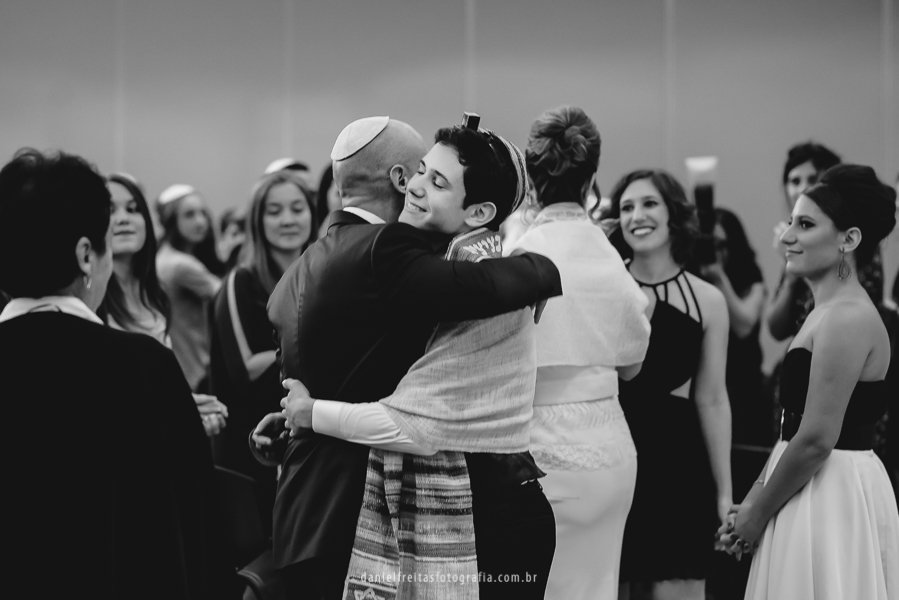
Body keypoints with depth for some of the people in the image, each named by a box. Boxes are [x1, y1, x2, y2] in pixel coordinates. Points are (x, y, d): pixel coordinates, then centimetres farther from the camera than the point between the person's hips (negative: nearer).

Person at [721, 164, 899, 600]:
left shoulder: (846, 318, -17)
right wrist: (754, 497, 8)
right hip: (814, 492, 9)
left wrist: (758, 514, -11)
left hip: (832, 496, -9)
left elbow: (817, 438, -21)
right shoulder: (826, 311, 14)